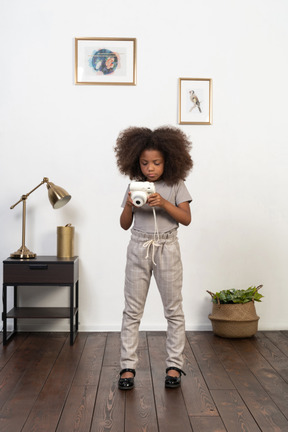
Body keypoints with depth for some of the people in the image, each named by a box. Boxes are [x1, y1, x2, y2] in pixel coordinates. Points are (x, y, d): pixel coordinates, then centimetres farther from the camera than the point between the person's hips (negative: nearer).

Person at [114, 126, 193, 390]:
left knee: (174, 310, 5)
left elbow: (186, 218, -9)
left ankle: (174, 365, 17)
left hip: (167, 249, -1)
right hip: (139, 249, 2)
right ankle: (128, 366, 11)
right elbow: (125, 224, 5)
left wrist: (163, 203, -21)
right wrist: (129, 205, -14)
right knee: (132, 310, 3)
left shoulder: (175, 185, -1)